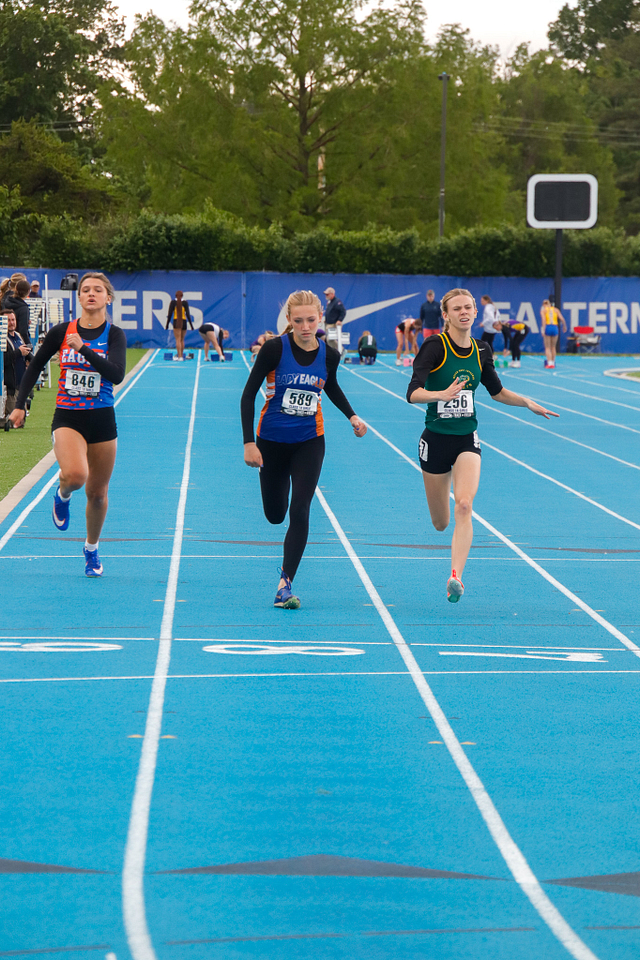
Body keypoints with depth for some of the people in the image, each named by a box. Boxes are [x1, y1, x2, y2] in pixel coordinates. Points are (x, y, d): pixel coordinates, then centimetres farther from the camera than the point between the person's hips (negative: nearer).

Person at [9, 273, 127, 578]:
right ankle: (62, 495, 7)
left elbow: (117, 375, -20)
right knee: (75, 475, -29)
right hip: (67, 417, -1)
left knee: (97, 492, 9)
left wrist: (83, 349, -28)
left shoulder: (114, 335, -4)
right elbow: (35, 366, 12)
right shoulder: (61, 332, 0)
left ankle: (91, 549, 32)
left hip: (102, 418, 1)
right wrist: (19, 404, 7)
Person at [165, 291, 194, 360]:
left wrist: (167, 324, 5)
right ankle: (181, 355, 17)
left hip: (176, 321, -1)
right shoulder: (185, 302, 0)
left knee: (178, 340, -5)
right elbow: (188, 314, -4)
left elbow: (170, 314, -2)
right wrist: (191, 324, 1)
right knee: (182, 340, 14)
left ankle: (179, 356, -14)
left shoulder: (173, 302, -1)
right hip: (183, 322, 1)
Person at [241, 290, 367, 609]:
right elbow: (248, 395, -11)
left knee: (299, 512, -13)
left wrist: (352, 416, 4)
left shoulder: (329, 355, -7)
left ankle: (285, 585, -9)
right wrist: (249, 442, -17)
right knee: (275, 514, 11)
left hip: (309, 442, 1)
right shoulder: (274, 349, -16)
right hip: (272, 441, -1)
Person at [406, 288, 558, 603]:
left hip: (467, 440, 2)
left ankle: (456, 577, -29)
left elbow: (497, 391, 20)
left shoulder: (481, 350, 3)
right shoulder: (435, 346, -12)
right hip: (436, 438, -2)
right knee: (441, 523, 8)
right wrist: (442, 394, -40)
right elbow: (413, 393, -22)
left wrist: (528, 402, 7)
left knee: (464, 507, -22)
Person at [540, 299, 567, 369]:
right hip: (555, 328, 3)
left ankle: (549, 363, -13)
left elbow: (543, 320, -11)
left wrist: (543, 330, -16)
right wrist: (564, 327, 18)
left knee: (547, 347, 2)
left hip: (547, 327, -3)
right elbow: (562, 319, 4)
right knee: (553, 347, 17)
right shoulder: (555, 309, 13)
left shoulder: (543, 310, 5)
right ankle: (553, 363, 20)